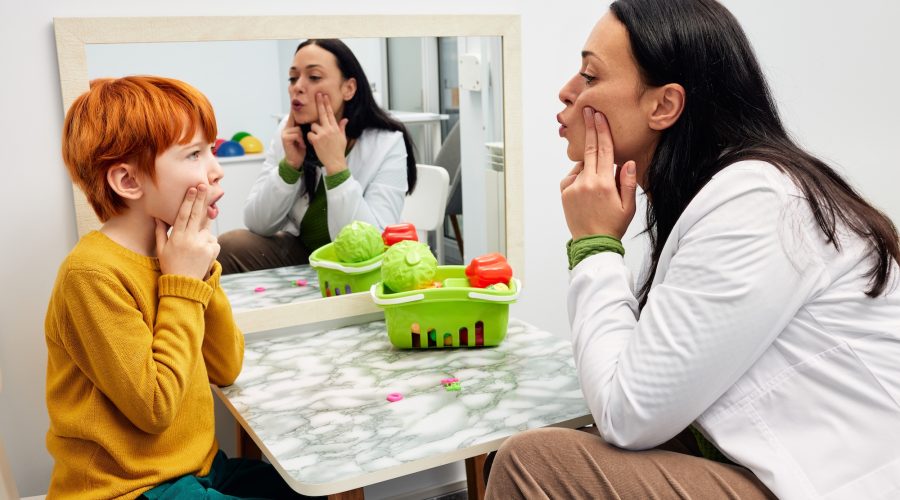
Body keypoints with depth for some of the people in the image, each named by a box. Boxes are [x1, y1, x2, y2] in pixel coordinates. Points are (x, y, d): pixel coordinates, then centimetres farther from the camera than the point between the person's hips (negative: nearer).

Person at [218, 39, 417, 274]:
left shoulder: (387, 144, -19)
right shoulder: (289, 131, -6)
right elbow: (257, 224, -7)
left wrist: (336, 164, -32)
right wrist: (290, 164, -21)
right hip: (299, 252, 5)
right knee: (227, 247, -19)